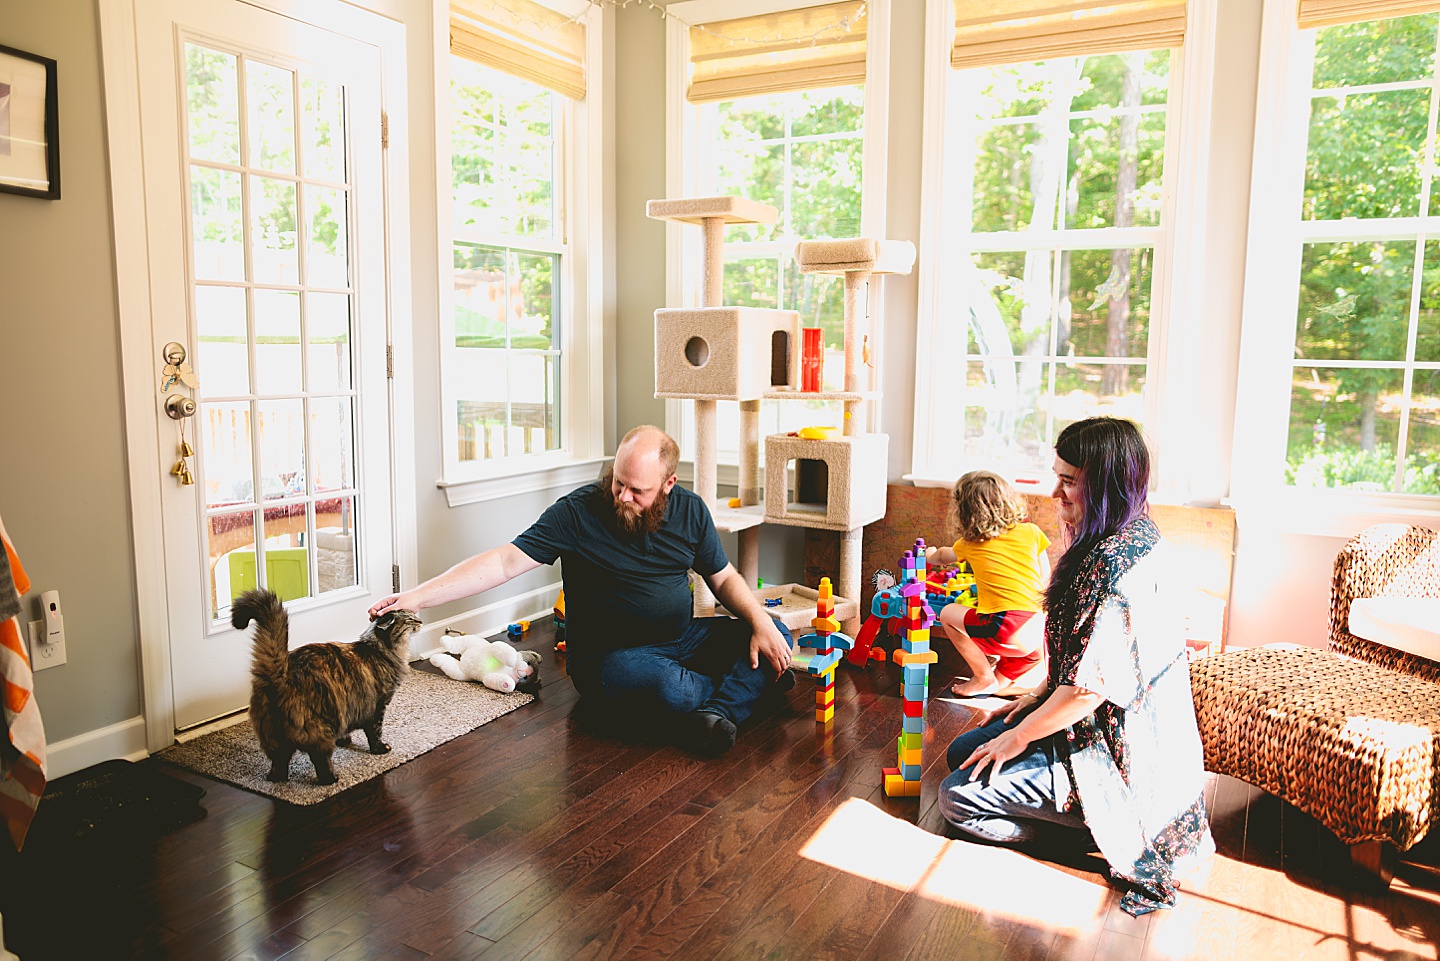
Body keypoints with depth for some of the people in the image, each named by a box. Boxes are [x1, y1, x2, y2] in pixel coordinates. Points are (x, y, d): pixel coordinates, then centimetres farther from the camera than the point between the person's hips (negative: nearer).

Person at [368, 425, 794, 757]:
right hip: (608, 655, -5)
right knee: (666, 684, -37)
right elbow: (505, 561, -20)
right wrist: (418, 597, -29)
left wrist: (760, 621, -10)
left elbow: (723, 577, 9)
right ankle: (745, 685, -7)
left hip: (681, 639, 5)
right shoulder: (578, 512, -15)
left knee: (777, 637, -9)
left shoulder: (690, 511, 0)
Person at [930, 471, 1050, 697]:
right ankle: (1001, 681, 9)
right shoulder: (1031, 531, 10)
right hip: (1039, 632, 5)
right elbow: (1045, 575, 18)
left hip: (1006, 631, -4)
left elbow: (943, 556, 32)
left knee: (948, 613, 18)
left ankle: (984, 677, 15)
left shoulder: (970, 544, 10)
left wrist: (932, 556, 54)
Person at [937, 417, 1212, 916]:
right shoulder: (1137, 536, 4)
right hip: (1116, 729, 10)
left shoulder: (1114, 563, -29)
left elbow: (1094, 685, -27)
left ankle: (1107, 833, 0)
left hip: (1116, 757, -10)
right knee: (963, 753, 16)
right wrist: (1041, 694, 13)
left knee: (958, 797, -9)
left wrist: (1020, 736, -14)